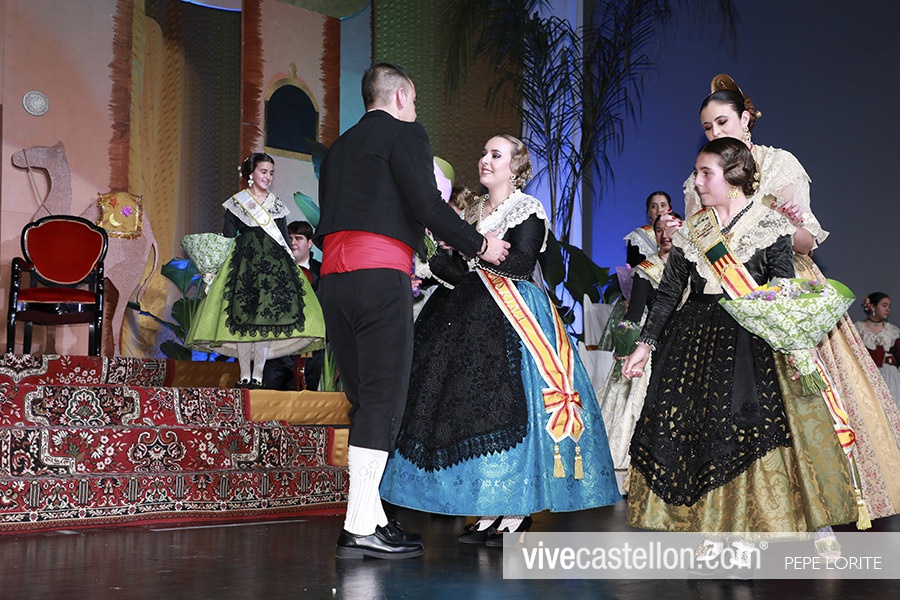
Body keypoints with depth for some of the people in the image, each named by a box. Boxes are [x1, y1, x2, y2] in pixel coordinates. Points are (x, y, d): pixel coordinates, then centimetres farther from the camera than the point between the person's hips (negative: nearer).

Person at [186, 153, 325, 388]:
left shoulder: (278, 206, 16)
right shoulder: (235, 203, 9)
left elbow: (284, 241, 15)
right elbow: (226, 239, 6)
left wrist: (290, 267, 5)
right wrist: (219, 269, -3)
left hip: (274, 264, 2)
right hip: (244, 263, -2)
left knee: (267, 316, -9)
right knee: (244, 314, -9)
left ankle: (258, 374, -6)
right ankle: (245, 374, -4)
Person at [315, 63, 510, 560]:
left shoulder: (340, 145, 25)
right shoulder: (404, 132, 3)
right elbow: (426, 205, -9)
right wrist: (480, 245, 3)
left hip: (333, 276, 8)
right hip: (380, 273, -7)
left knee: (364, 401, 10)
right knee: (384, 401, -7)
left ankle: (371, 517, 10)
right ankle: (360, 528, -9)